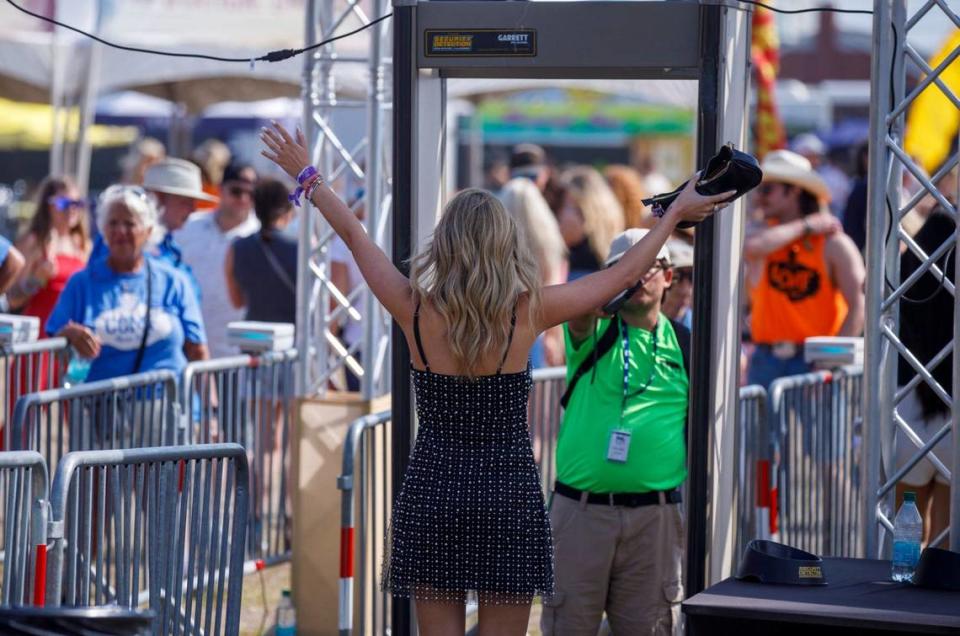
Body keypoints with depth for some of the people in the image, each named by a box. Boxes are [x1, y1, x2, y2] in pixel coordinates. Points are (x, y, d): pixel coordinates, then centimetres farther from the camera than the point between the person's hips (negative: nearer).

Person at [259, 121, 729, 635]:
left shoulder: (416, 312, -5)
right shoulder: (527, 313, -8)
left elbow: (353, 235, 8)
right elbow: (624, 274, 2)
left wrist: (306, 177, 22)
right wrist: (676, 213, 15)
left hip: (430, 495, 1)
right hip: (509, 497, -1)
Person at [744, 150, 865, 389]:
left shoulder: (834, 245, -2)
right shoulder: (760, 233, 9)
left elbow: (858, 306, -8)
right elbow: (752, 247, -18)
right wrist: (805, 227, -7)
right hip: (766, 359, 3)